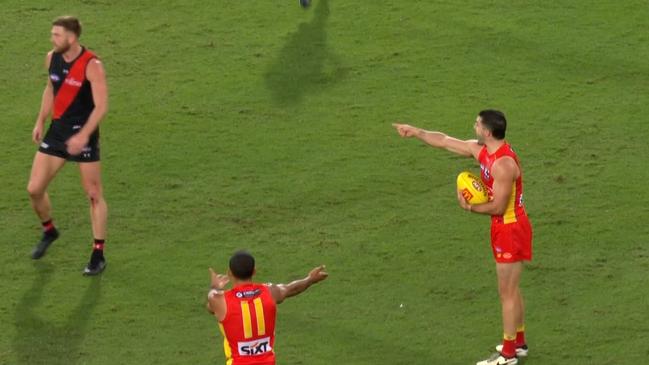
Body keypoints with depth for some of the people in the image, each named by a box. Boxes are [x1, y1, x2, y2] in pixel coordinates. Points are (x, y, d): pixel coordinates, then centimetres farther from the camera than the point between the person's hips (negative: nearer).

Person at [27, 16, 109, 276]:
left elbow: (101, 106, -21)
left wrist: (83, 136, -30)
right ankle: (49, 231, 31)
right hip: (56, 132, 6)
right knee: (34, 189, 3)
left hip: (83, 135, -6)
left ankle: (98, 255, 11)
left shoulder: (91, 66, -19)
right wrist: (40, 122, 17)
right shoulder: (52, 58, 1)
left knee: (94, 195, 2)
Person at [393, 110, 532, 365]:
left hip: (511, 229, -10)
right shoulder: (481, 150, 2)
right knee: (510, 289, 20)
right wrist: (416, 132, 16)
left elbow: (498, 206, -25)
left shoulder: (503, 164, -27)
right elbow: (446, 141, 14)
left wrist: (470, 208, -13)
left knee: (507, 292, -2)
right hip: (505, 228, 10)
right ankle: (518, 342, 31)